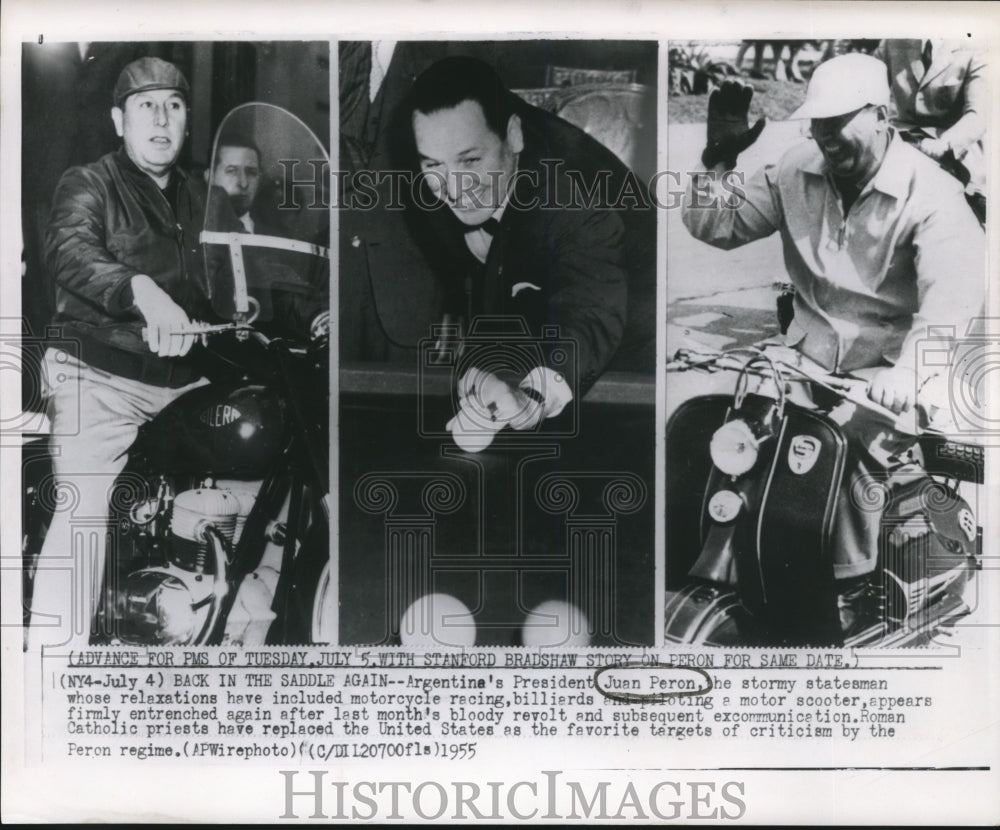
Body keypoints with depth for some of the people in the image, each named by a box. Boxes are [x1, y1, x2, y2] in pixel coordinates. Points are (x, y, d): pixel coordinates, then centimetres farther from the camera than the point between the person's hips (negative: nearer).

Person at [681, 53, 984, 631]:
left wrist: (911, 369, -45)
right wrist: (720, 158, -10)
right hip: (810, 346, 5)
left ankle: (847, 585, -9)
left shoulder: (929, 192, -14)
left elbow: (955, 288, -29)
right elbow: (717, 227, 6)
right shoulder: (798, 170, 2)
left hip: (886, 360, -4)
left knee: (854, 438, -30)